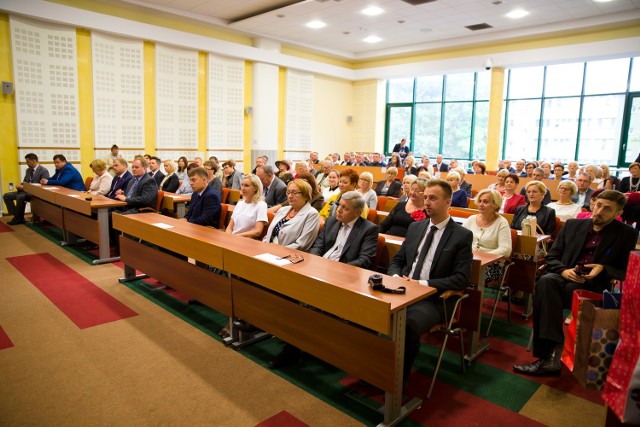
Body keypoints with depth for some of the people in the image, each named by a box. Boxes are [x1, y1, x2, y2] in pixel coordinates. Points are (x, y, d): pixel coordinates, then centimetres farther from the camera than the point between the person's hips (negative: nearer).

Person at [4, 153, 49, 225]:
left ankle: (19, 219, -15)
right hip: (26, 190, 9)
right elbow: (24, 182, 22)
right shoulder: (28, 170, 17)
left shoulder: (43, 170, -10)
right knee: (6, 196, -2)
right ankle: (17, 216, -4)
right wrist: (21, 185, -5)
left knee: (20, 197, -34)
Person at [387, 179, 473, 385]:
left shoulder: (462, 235, -2)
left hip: (433, 299, -4)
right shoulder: (415, 227, 14)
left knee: (408, 326, -34)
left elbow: (460, 279, -9)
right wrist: (396, 277, -5)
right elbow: (396, 261, 18)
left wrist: (422, 283, -17)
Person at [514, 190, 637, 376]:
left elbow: (627, 272, 8)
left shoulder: (627, 235, 9)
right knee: (546, 281, -35)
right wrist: (563, 270, -7)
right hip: (566, 277, 3)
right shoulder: (573, 225, 16)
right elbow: (552, 257, 15)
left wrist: (603, 269, -12)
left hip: (595, 286, -3)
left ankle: (551, 353, -33)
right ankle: (555, 351, -39)